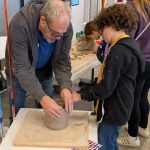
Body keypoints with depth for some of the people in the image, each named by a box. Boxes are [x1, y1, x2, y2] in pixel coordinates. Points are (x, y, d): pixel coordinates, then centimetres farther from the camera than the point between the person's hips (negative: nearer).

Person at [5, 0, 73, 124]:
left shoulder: (65, 27, -25)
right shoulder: (21, 24, -37)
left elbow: (62, 60, -18)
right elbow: (21, 68, -35)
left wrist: (65, 86, -35)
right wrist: (41, 97, -44)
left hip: (45, 72, 3)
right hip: (19, 74, -2)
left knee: (47, 112, 10)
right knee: (17, 113, 7)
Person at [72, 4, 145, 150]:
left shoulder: (118, 51, -24)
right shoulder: (130, 45, 6)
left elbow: (106, 87, -24)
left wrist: (81, 96, -15)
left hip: (115, 110, -10)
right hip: (121, 106, 10)